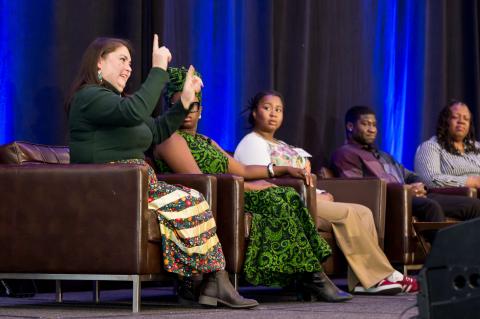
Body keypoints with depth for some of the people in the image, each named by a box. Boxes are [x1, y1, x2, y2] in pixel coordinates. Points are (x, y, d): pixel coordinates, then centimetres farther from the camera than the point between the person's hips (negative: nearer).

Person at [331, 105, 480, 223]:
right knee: (431, 206, -39)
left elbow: (410, 176, 29)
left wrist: (418, 187, 1)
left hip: (411, 196, 9)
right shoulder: (345, 154, 6)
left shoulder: (384, 156, 34)